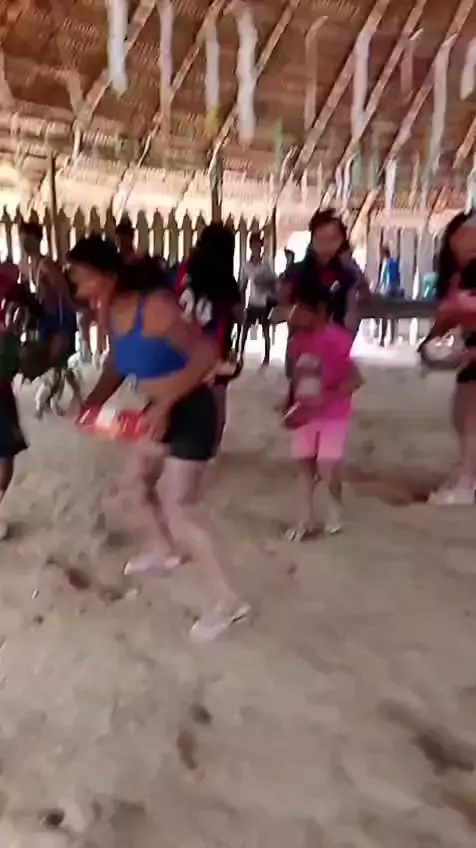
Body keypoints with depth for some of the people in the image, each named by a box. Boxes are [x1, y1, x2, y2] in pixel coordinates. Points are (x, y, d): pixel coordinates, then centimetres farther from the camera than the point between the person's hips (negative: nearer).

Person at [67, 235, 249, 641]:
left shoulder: (155, 307, -26)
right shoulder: (111, 314, 1)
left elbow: (206, 354, -34)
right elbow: (117, 367, 12)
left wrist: (165, 404, -38)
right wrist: (91, 404, -4)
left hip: (190, 412, -9)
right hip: (159, 411, 9)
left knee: (179, 511, -6)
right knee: (141, 481, 26)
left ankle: (228, 601, 8)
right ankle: (165, 551, 52)